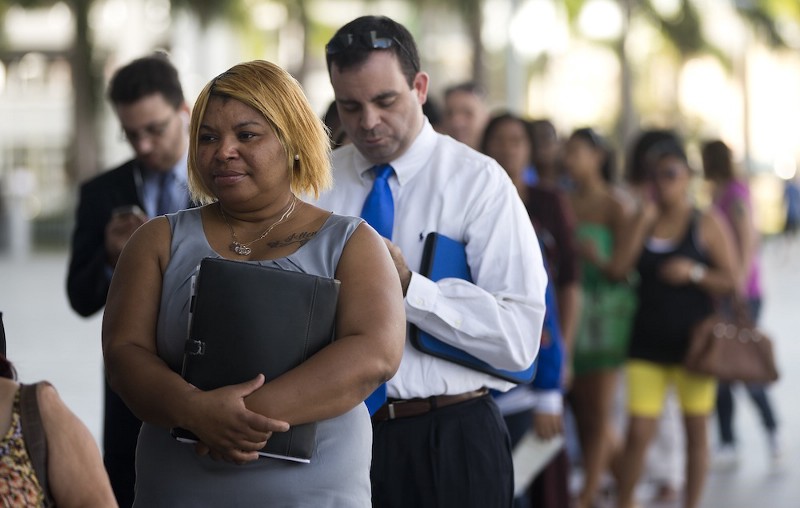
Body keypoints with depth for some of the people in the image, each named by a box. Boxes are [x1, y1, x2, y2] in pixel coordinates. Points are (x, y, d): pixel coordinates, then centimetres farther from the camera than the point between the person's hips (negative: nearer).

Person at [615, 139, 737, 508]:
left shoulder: (707, 224, -1)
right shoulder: (643, 220, 7)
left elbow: (731, 283, -3)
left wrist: (695, 272, -19)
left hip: (692, 341, -1)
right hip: (647, 344, 1)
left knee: (696, 431, 6)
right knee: (638, 433, -4)